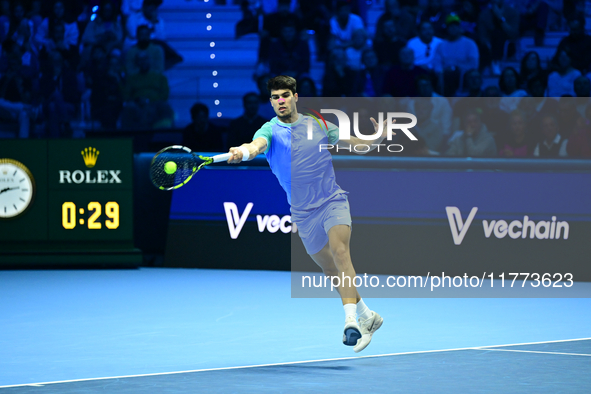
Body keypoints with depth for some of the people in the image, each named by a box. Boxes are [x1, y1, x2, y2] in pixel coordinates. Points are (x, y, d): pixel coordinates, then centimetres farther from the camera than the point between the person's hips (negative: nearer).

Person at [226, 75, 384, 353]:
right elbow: (258, 144, -31)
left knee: (339, 251, -25)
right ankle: (367, 316, 30)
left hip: (333, 201, -1)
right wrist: (244, 152, -55)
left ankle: (351, 321, -34)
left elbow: (351, 143, 16)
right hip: (303, 213, 1)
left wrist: (376, 140, -4)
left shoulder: (318, 125, 2)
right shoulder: (270, 131, -6)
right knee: (330, 270, 10)